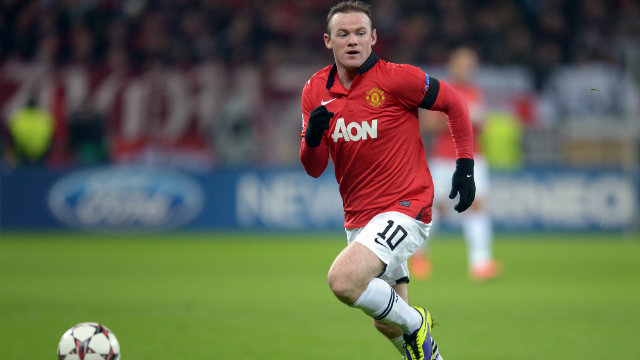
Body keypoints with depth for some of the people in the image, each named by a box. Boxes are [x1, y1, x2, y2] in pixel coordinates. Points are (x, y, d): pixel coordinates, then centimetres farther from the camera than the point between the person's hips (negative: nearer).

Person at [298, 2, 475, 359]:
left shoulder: (396, 78, -13)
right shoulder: (316, 91, 3)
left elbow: (454, 102, 0)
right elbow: (314, 169, 6)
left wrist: (466, 166, -2)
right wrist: (312, 138, -16)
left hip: (405, 208, -7)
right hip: (359, 218, 7)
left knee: (343, 280, -28)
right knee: (387, 323, 15)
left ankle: (415, 323, -5)